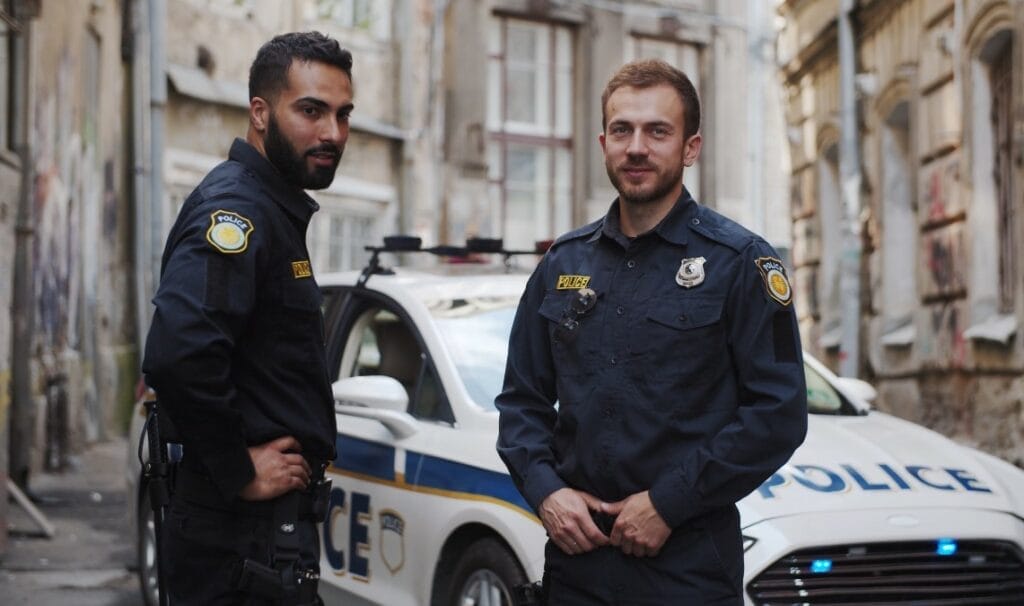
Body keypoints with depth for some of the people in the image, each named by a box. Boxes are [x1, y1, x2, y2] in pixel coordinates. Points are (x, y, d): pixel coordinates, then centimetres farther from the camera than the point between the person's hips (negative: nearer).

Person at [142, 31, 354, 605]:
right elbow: (179, 356, -32)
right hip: (249, 537, -10)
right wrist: (241, 473, -21)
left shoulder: (276, 210, 14)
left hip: (273, 530, 10)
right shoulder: (237, 210, -17)